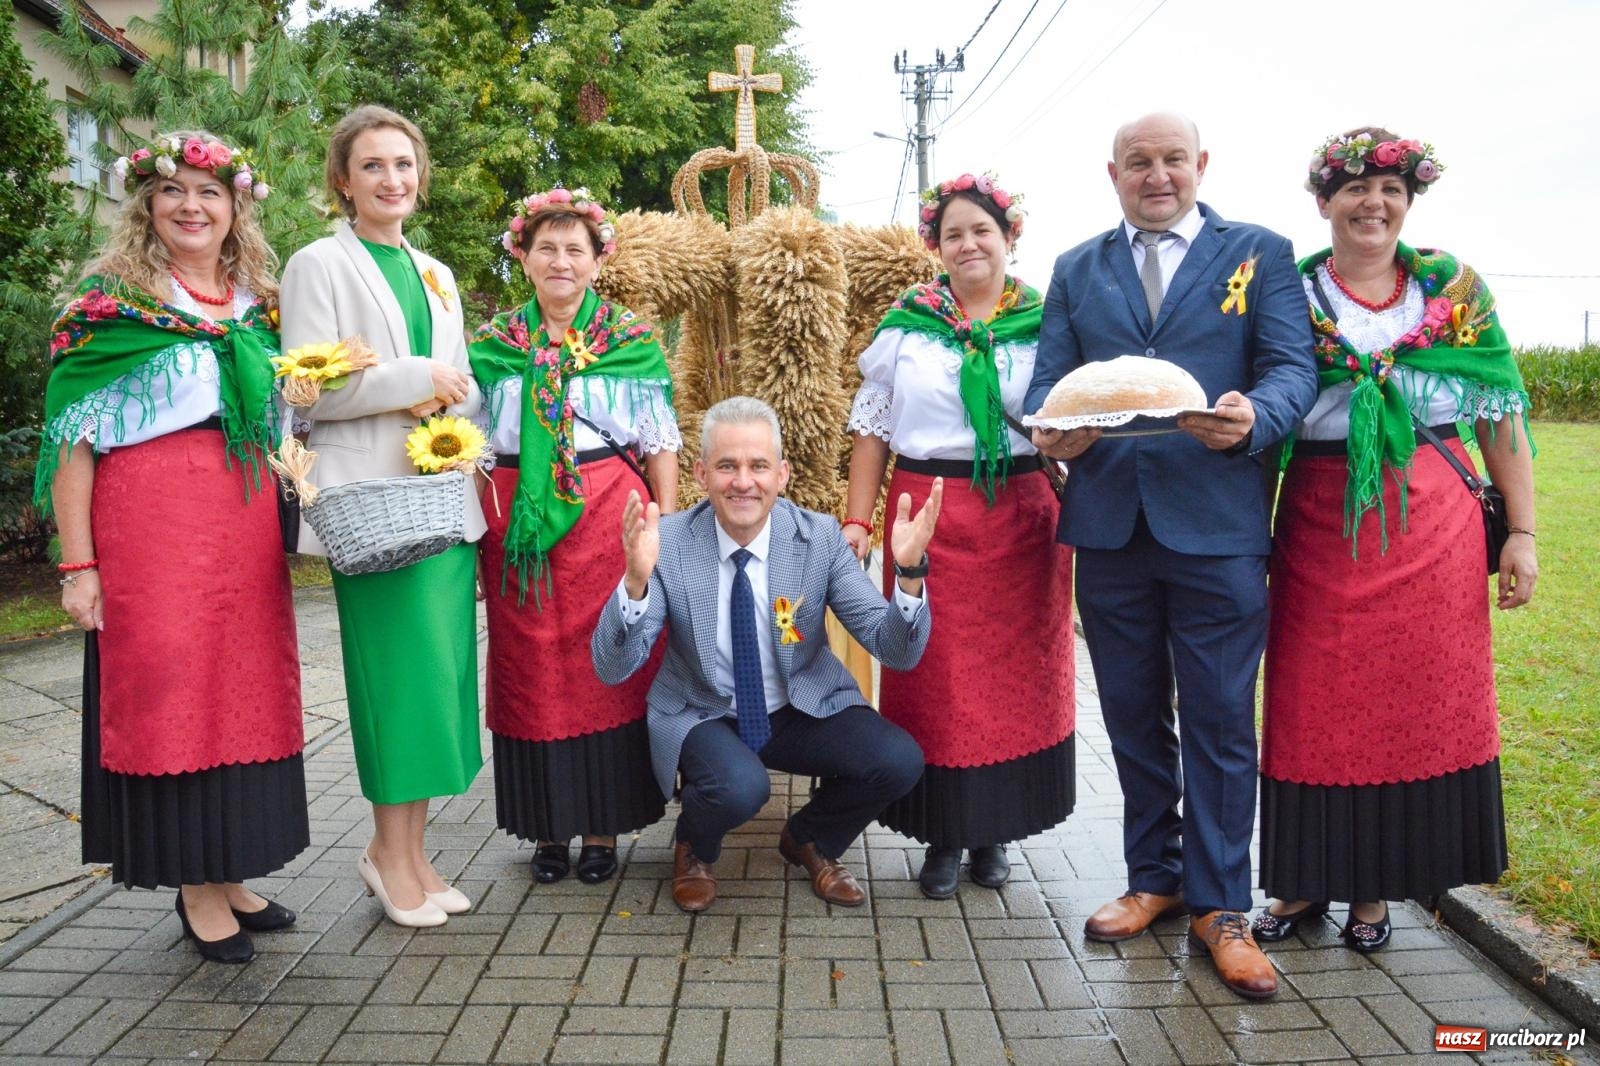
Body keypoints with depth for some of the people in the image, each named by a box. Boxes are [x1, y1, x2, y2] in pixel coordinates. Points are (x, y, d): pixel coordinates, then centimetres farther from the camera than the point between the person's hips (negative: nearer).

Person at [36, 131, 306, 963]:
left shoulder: (258, 302, 14)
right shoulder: (111, 300, -1)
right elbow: (74, 438, -5)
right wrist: (78, 564, -10)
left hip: (247, 520, 5)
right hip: (151, 518, -5)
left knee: (245, 687, 8)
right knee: (167, 684, -1)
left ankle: (229, 874, 22)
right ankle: (195, 888, 12)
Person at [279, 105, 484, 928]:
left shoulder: (435, 274, 20)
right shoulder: (318, 265, 2)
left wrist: (451, 407, -2)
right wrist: (416, 379, -10)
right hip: (372, 495, -6)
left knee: (440, 667, 4)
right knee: (400, 666, -7)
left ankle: (407, 848, 15)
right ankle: (391, 852, 9)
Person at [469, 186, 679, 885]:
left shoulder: (632, 340, 5)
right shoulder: (492, 344, 11)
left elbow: (661, 440, 4)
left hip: (608, 514, -2)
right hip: (518, 523, 2)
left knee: (606, 663, 0)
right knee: (532, 669, 5)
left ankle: (603, 825, 13)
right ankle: (547, 826, 17)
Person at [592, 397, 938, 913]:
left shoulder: (820, 537, -12)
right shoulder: (669, 542, -16)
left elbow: (897, 652, -15)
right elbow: (612, 668, -20)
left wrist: (909, 571, -35)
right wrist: (636, 579, -39)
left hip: (805, 710, 2)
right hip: (702, 716, -2)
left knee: (899, 761, -21)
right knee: (740, 788, -33)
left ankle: (808, 839, 12)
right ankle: (694, 847, 6)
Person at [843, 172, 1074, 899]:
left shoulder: (1044, 324, 6)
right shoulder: (906, 325, 6)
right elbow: (872, 429, 5)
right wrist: (857, 521, -2)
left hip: (1022, 519, 1)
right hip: (929, 519, 0)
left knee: (1017, 674, 6)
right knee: (933, 679, 2)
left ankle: (993, 831, 23)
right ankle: (942, 834, 17)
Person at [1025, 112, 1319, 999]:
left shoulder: (1260, 254, 7)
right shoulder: (1076, 271, 14)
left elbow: (1293, 366, -2)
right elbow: (1047, 381, 6)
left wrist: (1253, 417, -25)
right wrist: (1052, 430, -17)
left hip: (1217, 524, -3)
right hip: (1109, 521, 3)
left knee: (1219, 719, 3)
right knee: (1133, 715, 13)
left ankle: (1218, 905, 17)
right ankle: (1153, 877, 30)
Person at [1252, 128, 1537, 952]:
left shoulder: (1455, 288, 6)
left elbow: (1502, 413, 6)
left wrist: (1521, 532, 1)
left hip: (1433, 526, 1)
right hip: (1321, 528, -1)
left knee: (1419, 700, 6)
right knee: (1315, 705, 4)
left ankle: (1378, 884, 24)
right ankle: (1308, 877, 22)